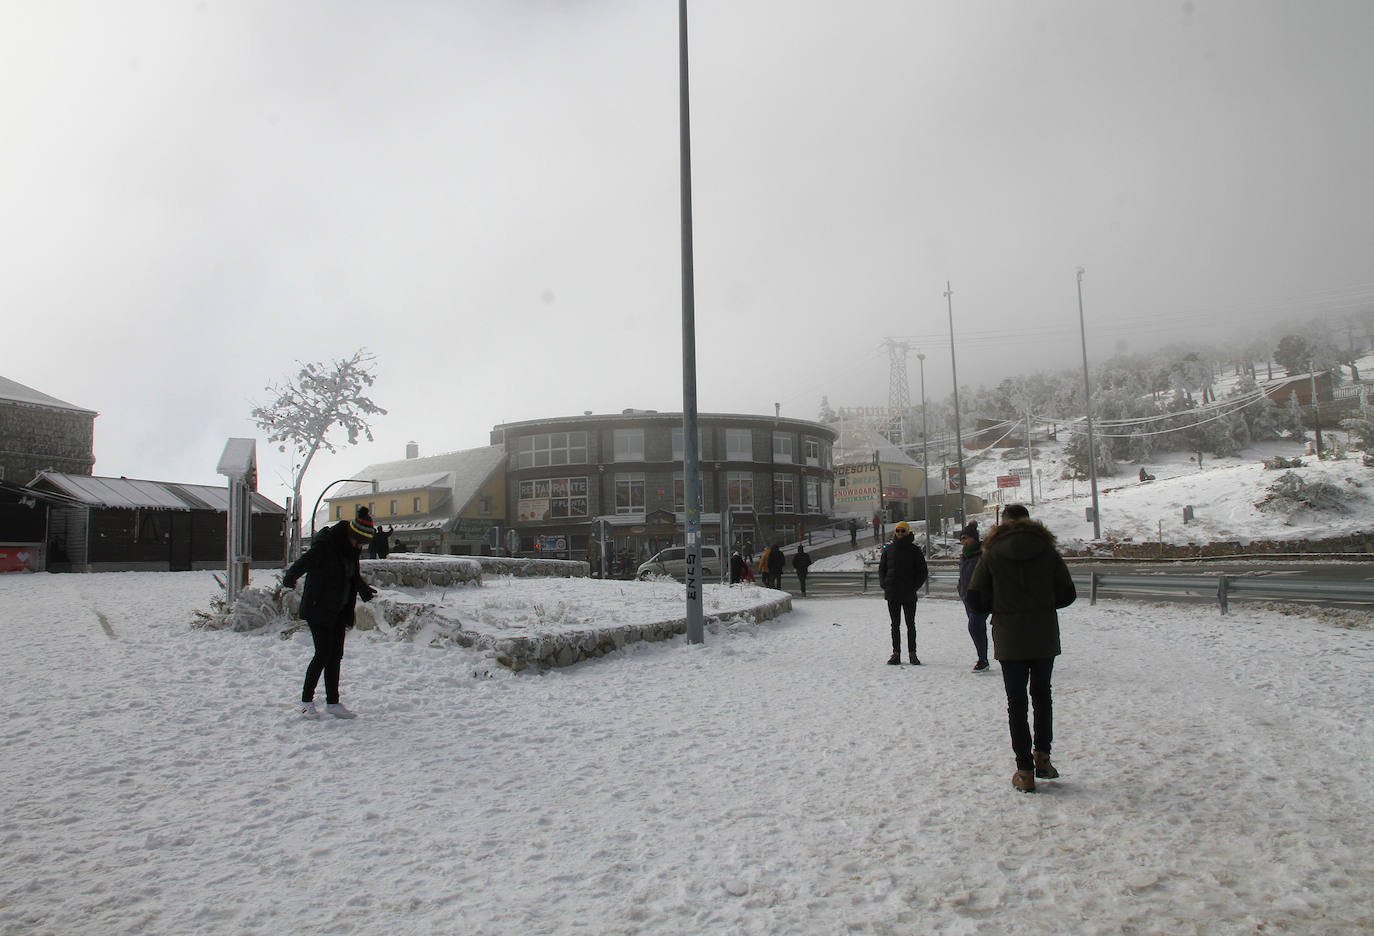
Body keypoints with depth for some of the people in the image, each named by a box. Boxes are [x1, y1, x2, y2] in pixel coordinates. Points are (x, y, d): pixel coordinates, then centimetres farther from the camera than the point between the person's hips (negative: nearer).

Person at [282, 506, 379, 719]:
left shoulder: (352, 548, 8)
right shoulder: (326, 543, -16)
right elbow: (306, 560, -30)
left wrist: (363, 589, 36)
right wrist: (290, 577, -47)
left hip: (338, 611, 8)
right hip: (318, 609, -7)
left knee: (335, 656, 8)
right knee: (323, 654, -8)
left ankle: (332, 702, 14)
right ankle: (306, 701, 7)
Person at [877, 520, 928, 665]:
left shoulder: (915, 550, -1)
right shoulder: (889, 549, 6)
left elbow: (923, 571, 3)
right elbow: (881, 568, 13)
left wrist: (914, 587, -7)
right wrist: (884, 584, -1)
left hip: (909, 594, -2)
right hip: (892, 594, 2)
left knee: (910, 624, 5)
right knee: (895, 625, 7)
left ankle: (912, 653, 13)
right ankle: (896, 654, 12)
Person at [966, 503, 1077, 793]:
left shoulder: (992, 554, -5)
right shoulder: (1047, 550, -2)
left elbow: (975, 600, -7)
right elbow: (1067, 595, 2)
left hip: (1009, 641, -2)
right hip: (1045, 638, 2)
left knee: (1016, 703, 6)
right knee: (1042, 694, 21)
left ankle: (1025, 771, 7)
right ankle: (1042, 756, 20)